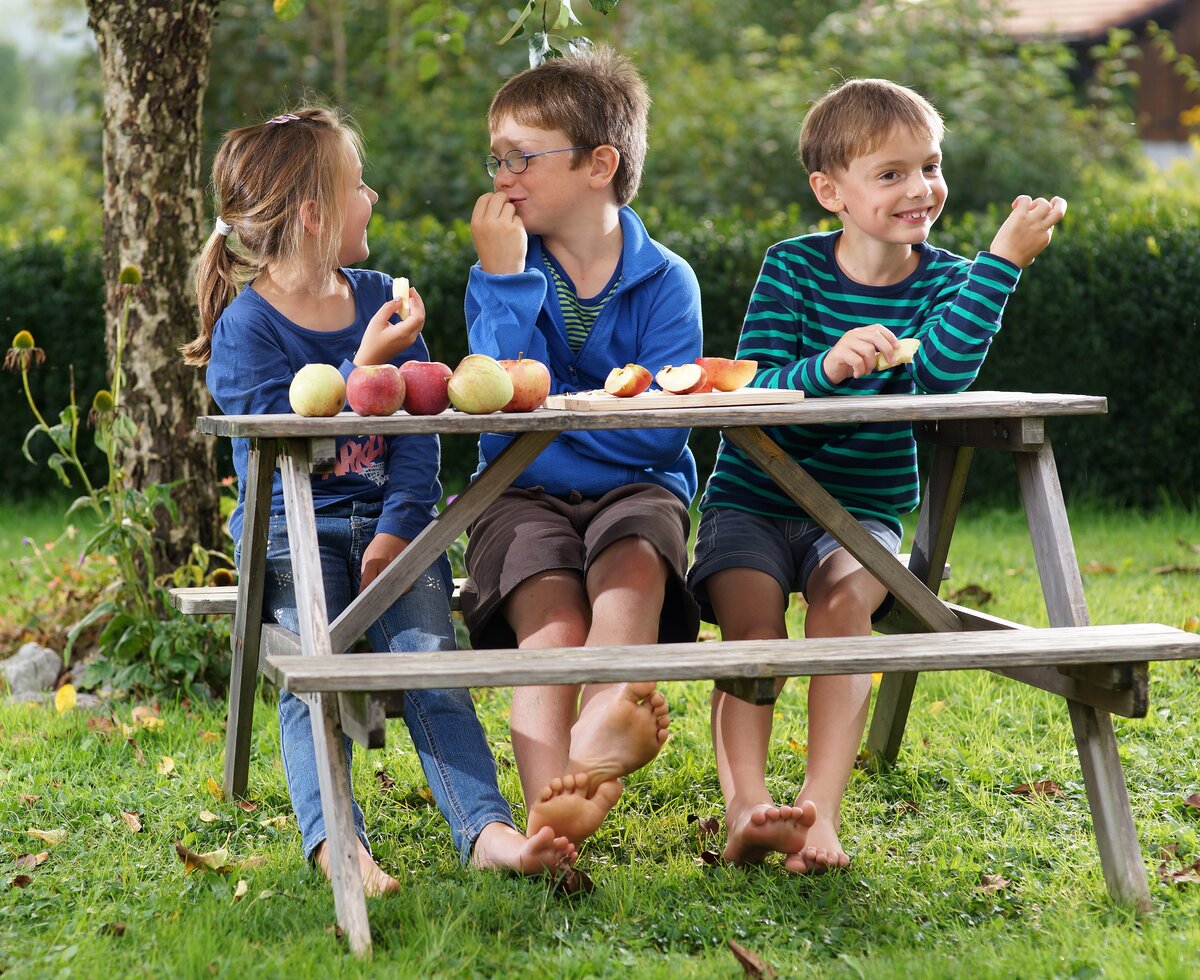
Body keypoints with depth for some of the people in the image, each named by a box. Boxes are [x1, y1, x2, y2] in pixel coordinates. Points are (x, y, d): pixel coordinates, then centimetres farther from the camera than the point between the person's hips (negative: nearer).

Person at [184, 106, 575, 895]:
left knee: (429, 656, -22)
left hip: (387, 520, 3)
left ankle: (488, 830, -37)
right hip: (292, 526, -3)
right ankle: (335, 843, -44)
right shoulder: (246, 326, -2)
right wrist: (362, 368, -20)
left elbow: (417, 435, 7)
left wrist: (396, 531, -9)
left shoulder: (382, 300, 13)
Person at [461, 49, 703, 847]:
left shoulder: (665, 281, 1)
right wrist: (507, 277, -12)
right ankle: (549, 805, -50)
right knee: (553, 621, -29)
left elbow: (658, 430, -11)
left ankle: (599, 725, -62)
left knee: (635, 554, -36)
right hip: (525, 496, 1)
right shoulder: (504, 270, 6)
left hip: (634, 489, -1)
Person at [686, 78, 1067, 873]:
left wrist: (1003, 261, -30)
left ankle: (821, 809, -38)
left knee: (843, 597, -30)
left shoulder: (944, 282, -1)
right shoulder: (792, 268, -4)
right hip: (752, 500, 0)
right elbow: (749, 393, -15)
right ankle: (746, 807, -38)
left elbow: (944, 371, -24)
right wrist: (824, 370, -36)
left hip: (860, 509, 0)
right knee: (752, 610, -28)